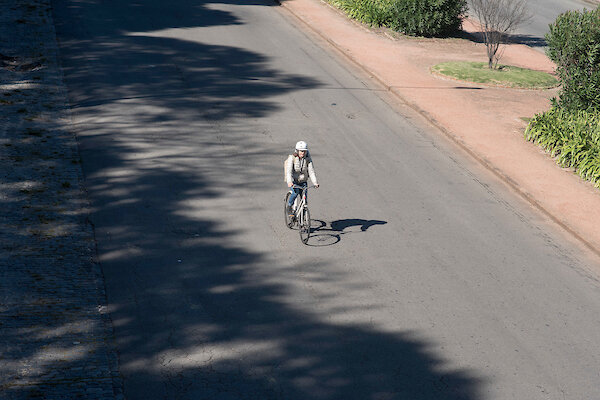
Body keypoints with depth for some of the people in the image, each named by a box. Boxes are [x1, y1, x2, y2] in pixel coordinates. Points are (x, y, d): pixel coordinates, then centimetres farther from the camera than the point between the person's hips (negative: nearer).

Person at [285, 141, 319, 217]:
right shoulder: (292, 158, -16)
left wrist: (315, 182, -25)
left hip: (303, 181, 3)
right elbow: (289, 171, -26)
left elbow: (311, 171, -11)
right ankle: (289, 207, -7)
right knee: (295, 192, -31)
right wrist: (289, 182, -43)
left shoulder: (308, 159, -7)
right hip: (293, 181, -3)